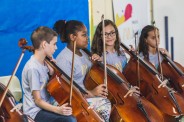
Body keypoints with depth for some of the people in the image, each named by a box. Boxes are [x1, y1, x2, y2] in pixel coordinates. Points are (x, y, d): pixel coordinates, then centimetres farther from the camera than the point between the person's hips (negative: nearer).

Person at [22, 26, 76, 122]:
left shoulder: (44, 63, 7)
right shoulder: (33, 68, -20)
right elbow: (38, 101, -20)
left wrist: (51, 69, 1)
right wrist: (57, 110, -32)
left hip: (45, 106, 10)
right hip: (35, 111, -10)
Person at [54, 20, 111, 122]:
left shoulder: (83, 53, 12)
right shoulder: (63, 59, -15)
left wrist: (96, 62, 5)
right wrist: (91, 93, -24)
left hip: (86, 96, 8)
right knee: (105, 104, -24)